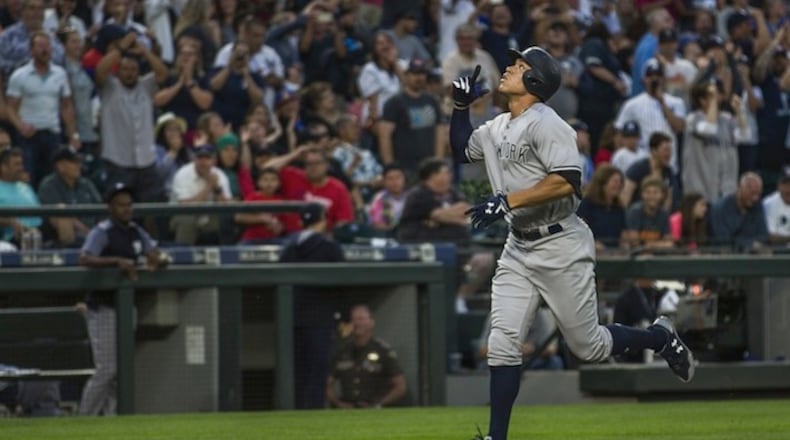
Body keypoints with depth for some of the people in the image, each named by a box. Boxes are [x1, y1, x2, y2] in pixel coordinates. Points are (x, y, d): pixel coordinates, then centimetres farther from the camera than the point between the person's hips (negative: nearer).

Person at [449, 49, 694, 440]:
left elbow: (566, 182, -27)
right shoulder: (497, 129, 11)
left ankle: (661, 337, 26)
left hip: (560, 247, -7)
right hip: (518, 250, 7)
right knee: (502, 342, -4)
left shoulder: (545, 123, -16)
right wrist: (461, 106, 14)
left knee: (587, 345, 1)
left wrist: (507, 201, -30)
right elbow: (461, 152, 28)